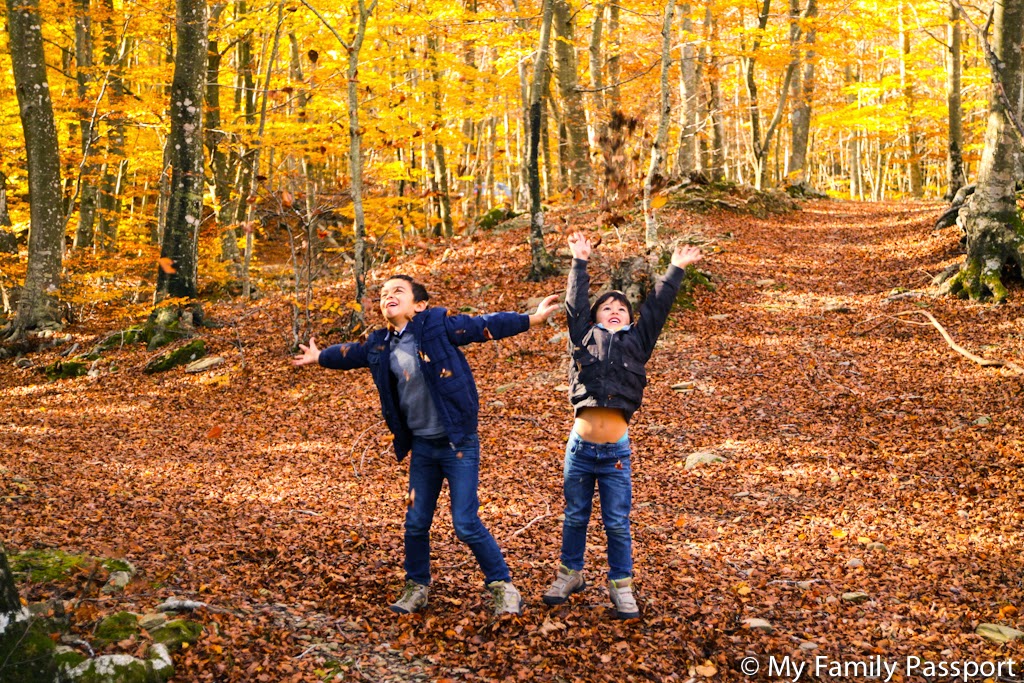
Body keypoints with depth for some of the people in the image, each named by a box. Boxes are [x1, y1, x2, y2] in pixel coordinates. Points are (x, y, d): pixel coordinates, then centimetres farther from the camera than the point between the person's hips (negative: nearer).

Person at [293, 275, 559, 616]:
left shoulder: (437, 325, -11)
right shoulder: (379, 345, 5)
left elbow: (484, 326, -7)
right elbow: (352, 353, 25)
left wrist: (531, 319, -11)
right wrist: (319, 357, 40)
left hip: (459, 443, -5)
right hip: (422, 446, 5)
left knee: (466, 524, -7)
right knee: (416, 523, 11)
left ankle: (502, 586, 10)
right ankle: (416, 587, 31)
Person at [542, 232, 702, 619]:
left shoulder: (637, 342, 10)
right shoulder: (585, 337, 8)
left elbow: (657, 307, 12)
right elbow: (575, 303, 7)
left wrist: (676, 270, 14)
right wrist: (580, 262, 8)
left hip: (616, 451, 0)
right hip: (580, 446, 0)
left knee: (617, 523, 6)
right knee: (575, 517, 14)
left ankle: (621, 586, 20)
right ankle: (570, 574, 31)